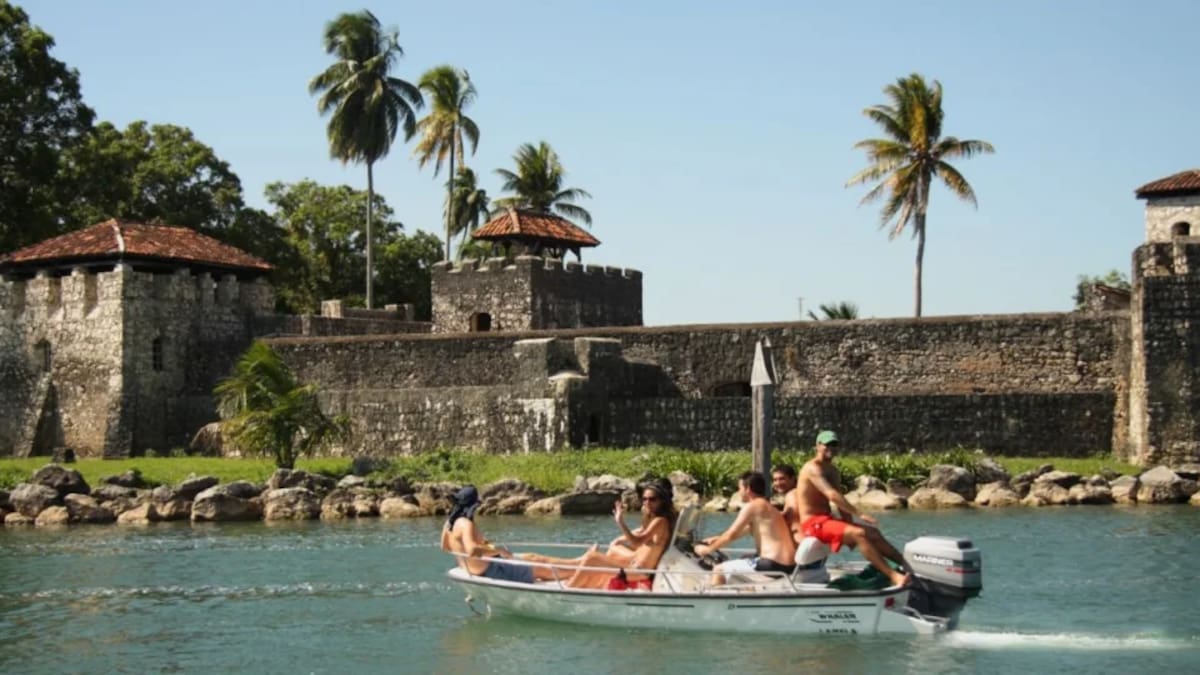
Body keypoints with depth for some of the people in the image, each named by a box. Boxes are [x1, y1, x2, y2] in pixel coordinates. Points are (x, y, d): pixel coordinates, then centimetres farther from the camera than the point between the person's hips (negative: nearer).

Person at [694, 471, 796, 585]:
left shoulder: (752, 506, -7)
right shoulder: (768, 507, 21)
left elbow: (731, 534, -4)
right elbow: (744, 530, 34)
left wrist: (708, 549, 9)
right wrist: (718, 539, 41)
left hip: (771, 565, -9)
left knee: (719, 570, 3)